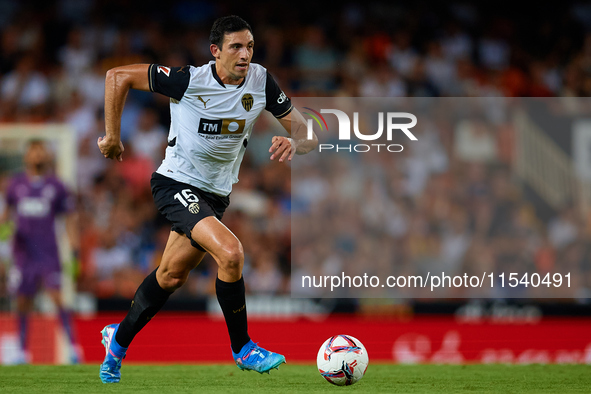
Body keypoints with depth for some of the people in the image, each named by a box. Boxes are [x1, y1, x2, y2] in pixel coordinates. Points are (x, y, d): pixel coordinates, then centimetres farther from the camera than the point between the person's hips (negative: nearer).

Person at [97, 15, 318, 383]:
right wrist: (112, 136, -7)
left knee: (172, 275, 16)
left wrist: (294, 143, -26)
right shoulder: (189, 80, -21)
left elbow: (306, 134, -2)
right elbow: (118, 76, -12)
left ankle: (119, 340, 38)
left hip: (216, 194, 6)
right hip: (176, 184, -6)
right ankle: (242, 348, -10)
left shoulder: (261, 82, -7)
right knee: (230, 251, -26)